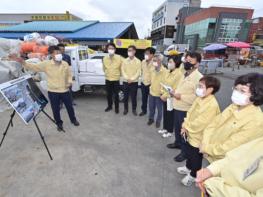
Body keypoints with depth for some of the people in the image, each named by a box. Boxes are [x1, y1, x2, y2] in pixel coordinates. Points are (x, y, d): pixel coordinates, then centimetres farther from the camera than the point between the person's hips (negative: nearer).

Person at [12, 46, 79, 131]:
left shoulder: (65, 64, -1)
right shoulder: (46, 64, -7)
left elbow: (69, 74, 9)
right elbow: (34, 67, -7)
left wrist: (70, 82, -6)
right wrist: (23, 62, -21)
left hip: (65, 90, 1)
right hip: (53, 91, -1)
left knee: (69, 106, 14)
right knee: (55, 109, 10)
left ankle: (73, 119, 38)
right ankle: (59, 123, 32)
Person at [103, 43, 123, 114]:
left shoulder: (119, 58, -11)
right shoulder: (105, 58, -3)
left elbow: (121, 68, 3)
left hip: (116, 79, -3)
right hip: (108, 79, 3)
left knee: (116, 95, 5)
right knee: (109, 94, 13)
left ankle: (116, 107, 23)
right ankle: (109, 106, 33)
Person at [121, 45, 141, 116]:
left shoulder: (138, 61, -2)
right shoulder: (125, 61, 5)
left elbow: (138, 72, -7)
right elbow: (123, 71, -1)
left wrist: (132, 79, -16)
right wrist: (127, 78, -15)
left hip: (134, 82, -2)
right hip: (125, 81, 2)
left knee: (134, 97, 5)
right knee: (125, 96, 10)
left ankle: (134, 109, 23)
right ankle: (126, 109, 27)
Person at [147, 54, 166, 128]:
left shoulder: (164, 71, -17)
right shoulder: (153, 70, 2)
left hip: (159, 94, -5)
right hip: (151, 92, 5)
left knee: (159, 109, 11)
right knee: (151, 107, 17)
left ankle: (158, 121, 30)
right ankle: (151, 119, 38)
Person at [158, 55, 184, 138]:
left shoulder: (179, 74, -18)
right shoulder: (168, 71, 6)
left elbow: (175, 88, -20)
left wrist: (166, 95, -16)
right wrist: (162, 93, 0)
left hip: (171, 98, -7)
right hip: (165, 97, 7)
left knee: (170, 115, 8)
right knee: (165, 113, 18)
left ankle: (170, 131, 26)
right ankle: (165, 128, 37)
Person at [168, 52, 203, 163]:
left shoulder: (198, 77, -19)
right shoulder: (184, 74, 9)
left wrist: (181, 96, -24)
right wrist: (175, 91, 2)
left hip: (186, 109, -8)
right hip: (177, 107, 8)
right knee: (177, 127, 24)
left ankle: (185, 152, 27)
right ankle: (178, 143, 47)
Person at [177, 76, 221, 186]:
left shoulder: (212, 105, -29)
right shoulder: (200, 98, -2)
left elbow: (200, 123, -29)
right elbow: (190, 113, 3)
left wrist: (187, 127, -15)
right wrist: (185, 126, -6)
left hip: (198, 137, -8)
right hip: (190, 133, 8)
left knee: (196, 158, 16)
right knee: (188, 153, 28)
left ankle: (193, 175, 41)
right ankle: (188, 168, 53)